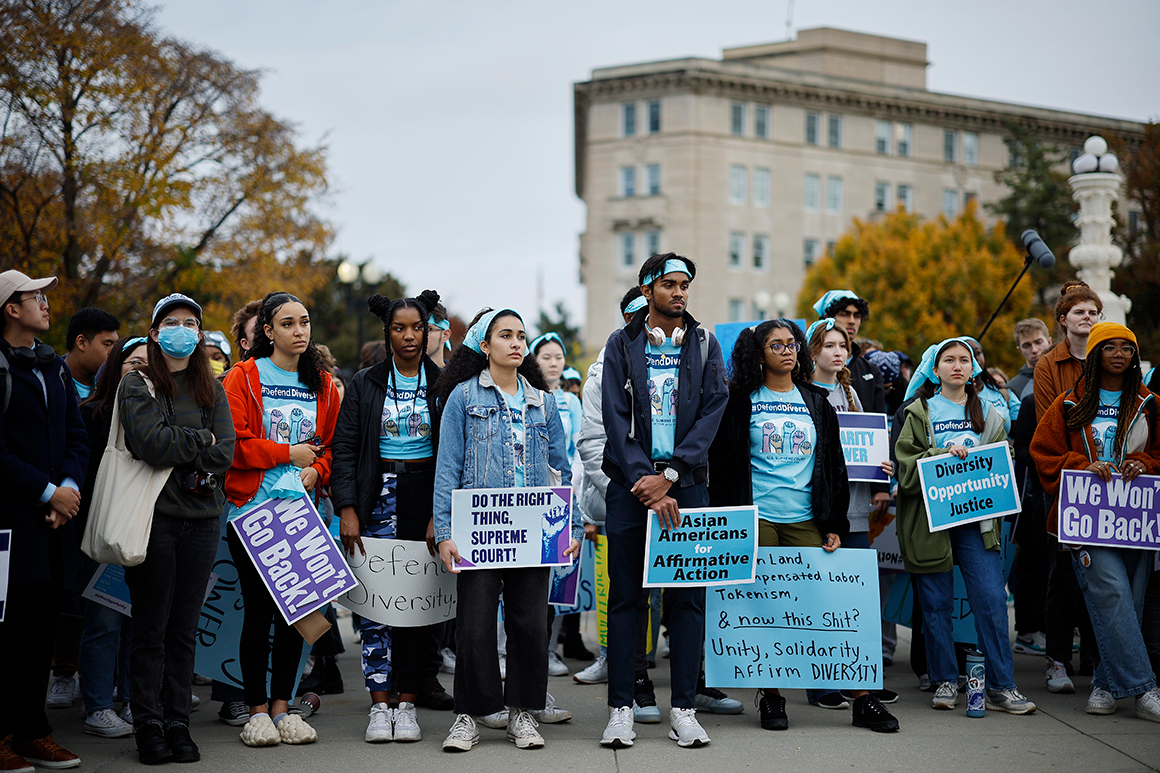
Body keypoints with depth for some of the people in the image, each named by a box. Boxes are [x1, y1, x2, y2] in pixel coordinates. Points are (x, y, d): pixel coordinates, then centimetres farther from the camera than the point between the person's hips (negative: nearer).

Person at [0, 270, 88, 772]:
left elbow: (76, 437, 16)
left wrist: (69, 486, -2)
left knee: (41, 624, 9)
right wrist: (46, 491, -13)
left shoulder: (54, 367, 18)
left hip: (50, 519, 7)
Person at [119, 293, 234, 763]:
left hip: (202, 517, 3)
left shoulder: (211, 389, 14)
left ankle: (177, 722, 12)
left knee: (184, 628, 6)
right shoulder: (137, 385, 2)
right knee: (151, 627, 0)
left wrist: (182, 459, -12)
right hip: (154, 514, -3)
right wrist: (202, 440, -5)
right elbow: (150, 442, -14)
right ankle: (148, 725, 6)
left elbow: (225, 453, 2)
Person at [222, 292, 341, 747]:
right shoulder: (244, 377, -2)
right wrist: (288, 454, -8)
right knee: (258, 611, -2)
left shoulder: (322, 384, 12)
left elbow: (332, 444, 14)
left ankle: (282, 706, 15)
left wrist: (316, 470, -6)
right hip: (252, 510, -4)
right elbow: (233, 443, -11)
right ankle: (256, 711, 7)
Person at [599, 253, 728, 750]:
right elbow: (615, 419, -2)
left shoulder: (705, 346, 8)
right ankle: (620, 708, 6)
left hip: (686, 484, 1)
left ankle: (684, 709, 8)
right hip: (630, 485, -1)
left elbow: (712, 411, -1)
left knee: (689, 597, 2)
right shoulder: (622, 345, 5)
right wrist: (646, 483, -12)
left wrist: (669, 475, -12)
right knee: (625, 597, 1)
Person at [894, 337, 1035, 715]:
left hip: (975, 518, 2)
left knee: (992, 600, -7)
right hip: (930, 518, -2)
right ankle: (945, 682, 13)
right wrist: (945, 455, -17)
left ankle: (1001, 687, -2)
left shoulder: (988, 414, 14)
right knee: (936, 603, 2)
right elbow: (906, 463, -4)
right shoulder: (920, 412, 5)